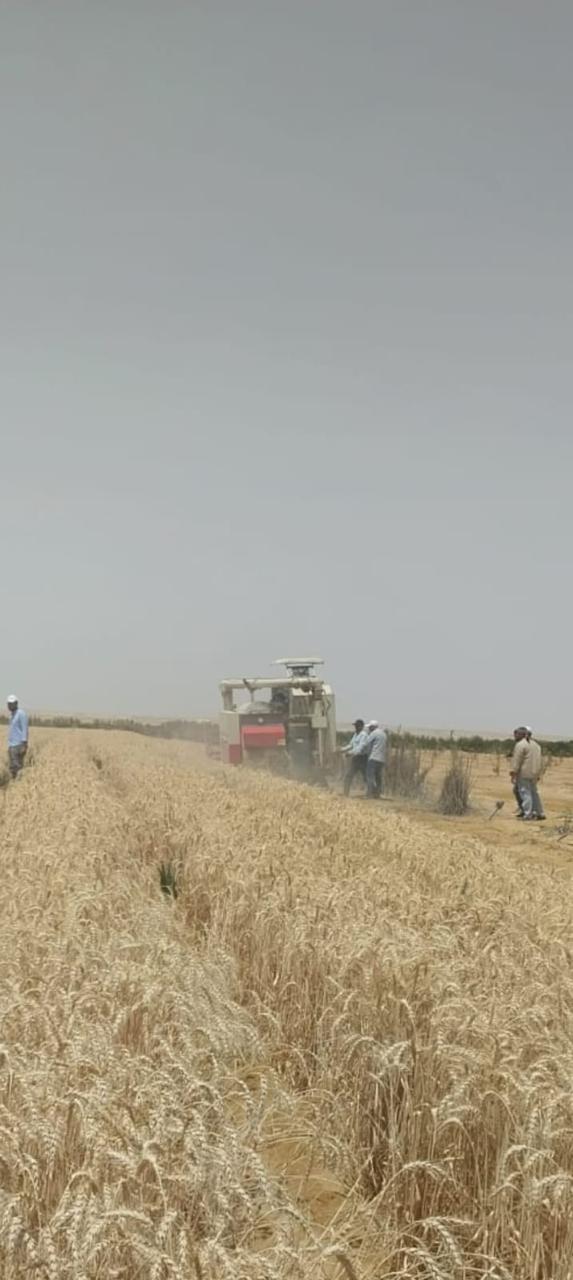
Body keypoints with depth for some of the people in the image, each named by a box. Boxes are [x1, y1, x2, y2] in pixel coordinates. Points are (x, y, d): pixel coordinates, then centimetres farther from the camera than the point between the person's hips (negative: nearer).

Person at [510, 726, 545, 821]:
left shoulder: (520, 745, -11)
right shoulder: (535, 744, 16)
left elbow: (516, 761, -15)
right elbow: (538, 761, 18)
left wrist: (513, 774, -14)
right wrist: (538, 775, 21)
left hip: (523, 774, -8)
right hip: (534, 773, 8)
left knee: (525, 793, -5)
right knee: (534, 793, 14)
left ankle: (528, 815, -8)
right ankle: (540, 813, 17)